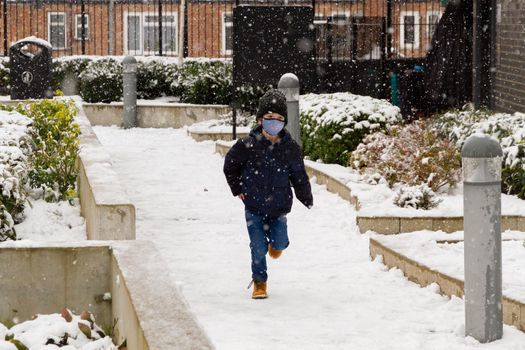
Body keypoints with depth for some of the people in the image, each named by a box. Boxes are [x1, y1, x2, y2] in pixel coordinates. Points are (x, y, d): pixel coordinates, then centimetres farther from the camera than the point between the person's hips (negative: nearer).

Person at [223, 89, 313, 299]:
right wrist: (238, 189, 6)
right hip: (254, 206, -2)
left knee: (279, 244, 3)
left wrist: (307, 199, 4)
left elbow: (299, 175, 5)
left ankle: (276, 243, 41)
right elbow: (230, 165, 4)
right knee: (259, 248, -2)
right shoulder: (248, 145, -12)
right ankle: (259, 283, 16)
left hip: (279, 206, 2)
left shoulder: (290, 148, -5)